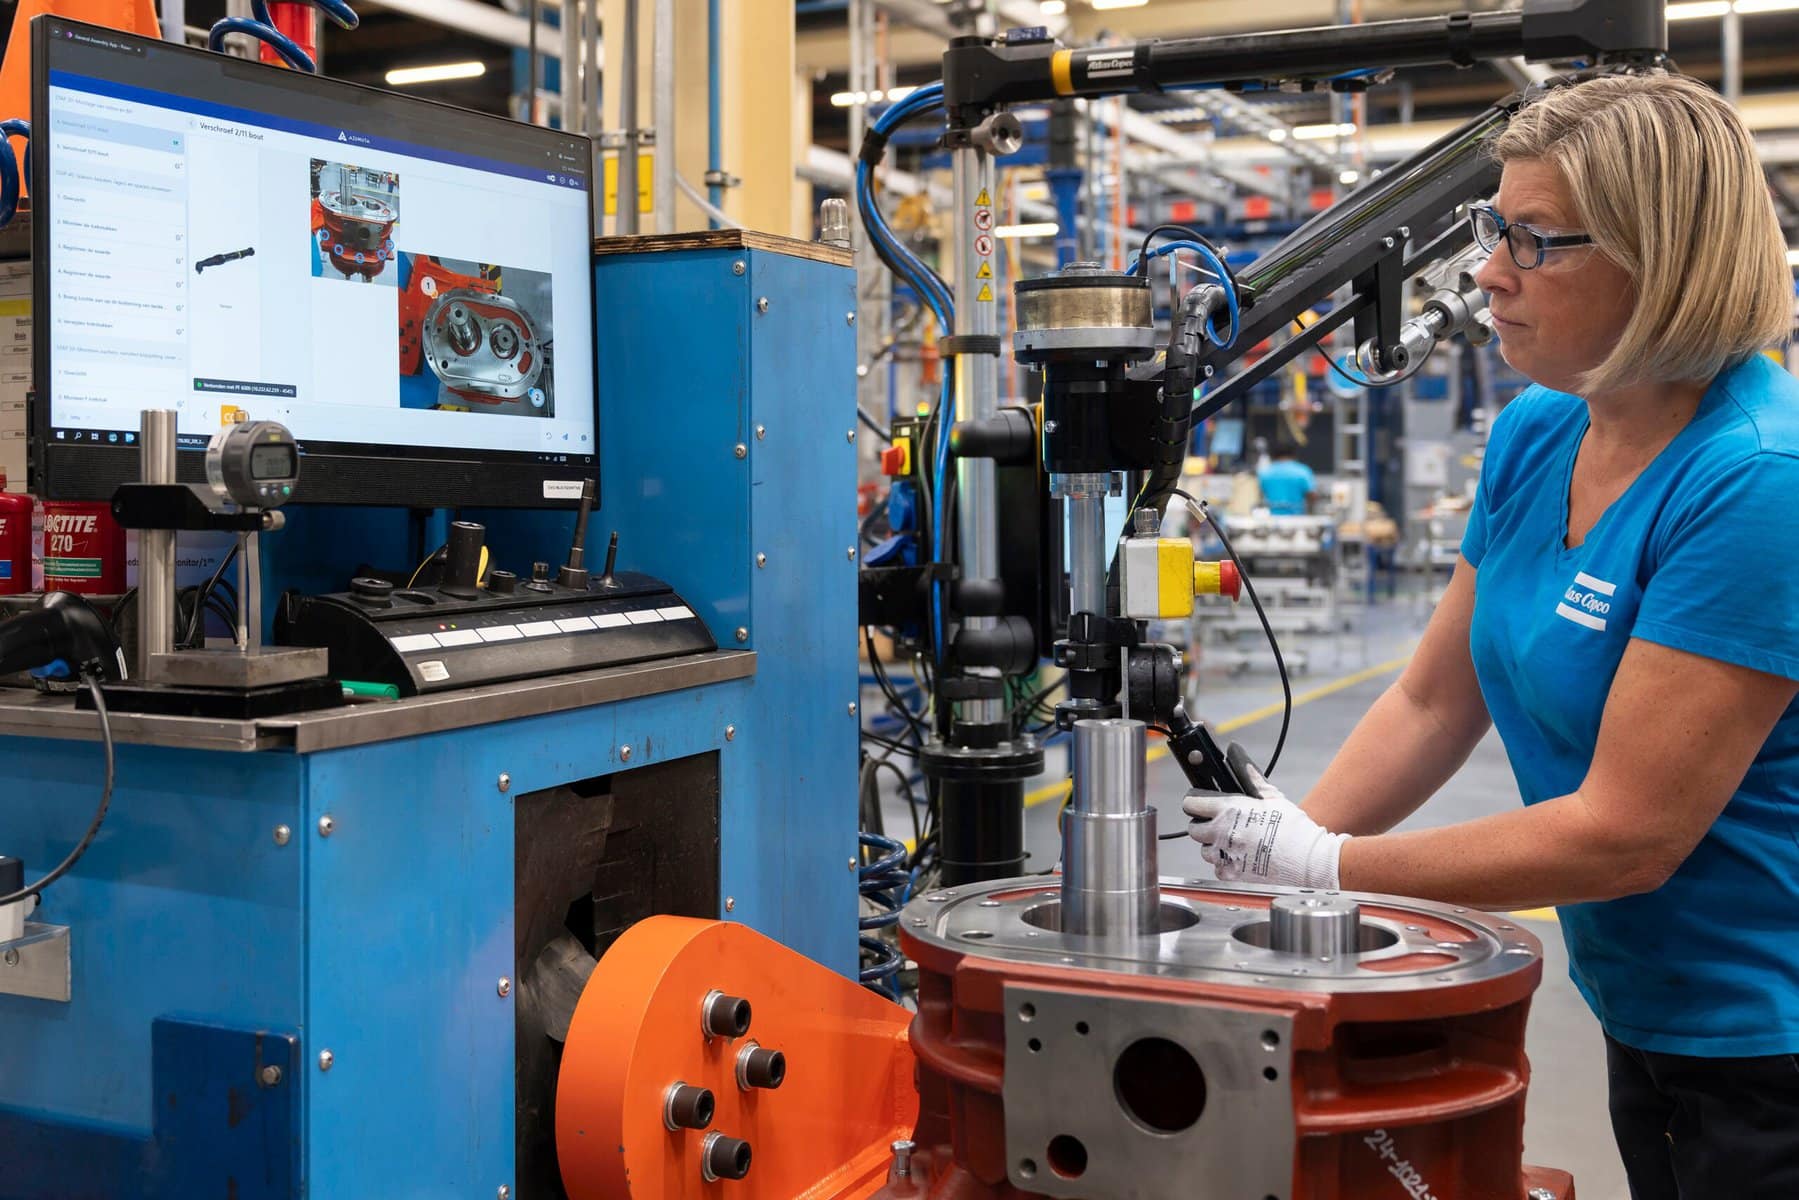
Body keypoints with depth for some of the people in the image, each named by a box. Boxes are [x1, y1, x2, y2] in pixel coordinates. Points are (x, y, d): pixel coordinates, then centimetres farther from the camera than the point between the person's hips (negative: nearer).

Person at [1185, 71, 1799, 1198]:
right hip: (1645, 1011, 7)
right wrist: (1264, 866, -5)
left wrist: (1327, 864, -20)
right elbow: (1433, 702, 5)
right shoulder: (1534, 436, 0)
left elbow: (1626, 832, -25)